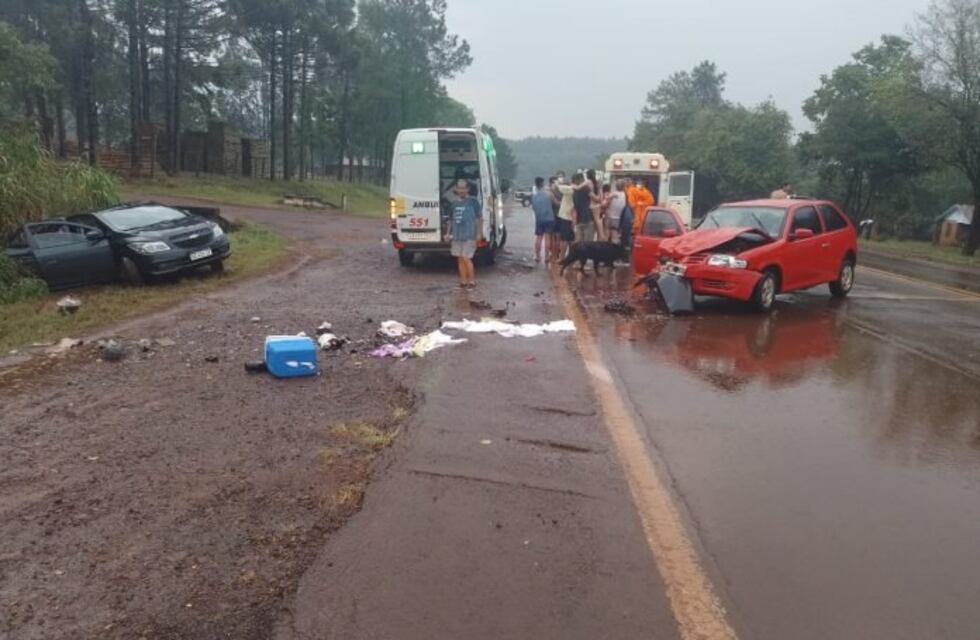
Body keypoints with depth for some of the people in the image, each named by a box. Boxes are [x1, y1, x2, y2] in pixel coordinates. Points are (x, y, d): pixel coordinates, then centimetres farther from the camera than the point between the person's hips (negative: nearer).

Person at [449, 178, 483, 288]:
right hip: (457, 236, 6)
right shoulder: (454, 202, 10)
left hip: (469, 236, -6)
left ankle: (472, 281, 5)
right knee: (460, 259, 8)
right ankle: (463, 281, 18)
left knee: (466, 258, -9)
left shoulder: (473, 201, -5)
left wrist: (479, 233, -6)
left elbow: (480, 218, -3)